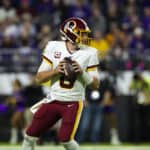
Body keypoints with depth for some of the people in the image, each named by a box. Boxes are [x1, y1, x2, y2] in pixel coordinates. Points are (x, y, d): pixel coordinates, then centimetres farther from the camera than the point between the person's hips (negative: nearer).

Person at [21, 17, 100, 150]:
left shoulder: (89, 53, -4)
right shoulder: (53, 48, -3)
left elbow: (95, 84, -1)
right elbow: (39, 78, -1)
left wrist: (82, 72, -18)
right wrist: (55, 70, -18)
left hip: (74, 103, -2)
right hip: (53, 100, 2)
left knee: (65, 139, -17)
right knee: (30, 134, 0)